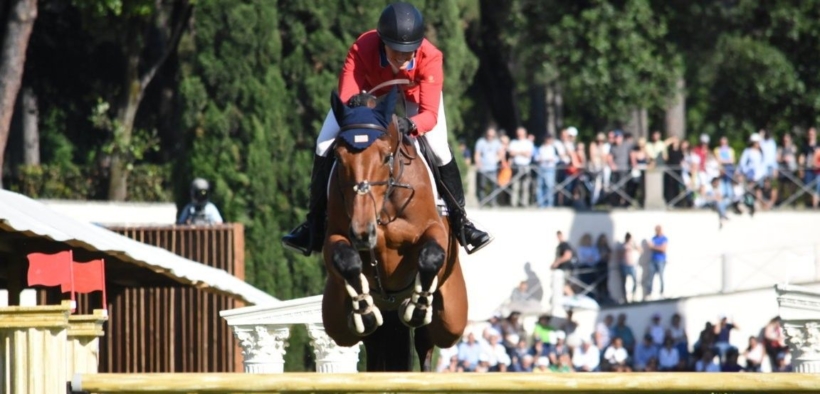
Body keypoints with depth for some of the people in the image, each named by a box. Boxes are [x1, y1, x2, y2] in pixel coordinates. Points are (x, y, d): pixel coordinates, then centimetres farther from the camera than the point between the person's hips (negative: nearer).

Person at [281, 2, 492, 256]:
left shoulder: (430, 58, -40)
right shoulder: (362, 49, -40)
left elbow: (430, 114, -43)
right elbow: (345, 100, -41)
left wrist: (410, 125, -65)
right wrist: (359, 103, -65)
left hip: (414, 94, -1)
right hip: (369, 90, 1)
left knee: (440, 150, -20)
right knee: (325, 145, -12)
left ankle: (460, 223, -1)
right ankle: (314, 227, -1)